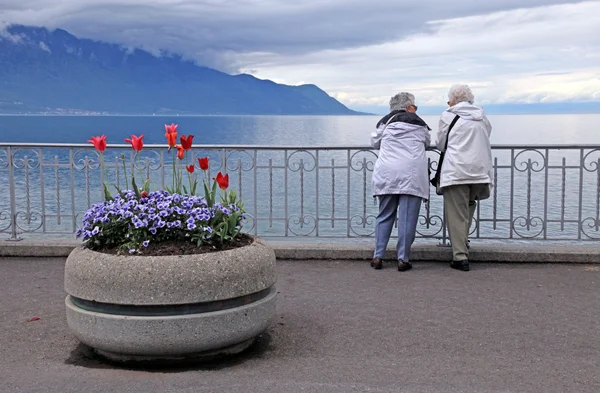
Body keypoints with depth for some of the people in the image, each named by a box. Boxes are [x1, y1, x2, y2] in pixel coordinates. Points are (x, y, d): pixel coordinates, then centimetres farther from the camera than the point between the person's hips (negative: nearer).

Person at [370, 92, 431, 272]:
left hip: (386, 174, 2)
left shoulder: (385, 122, 10)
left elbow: (375, 143, 20)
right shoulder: (420, 124, 9)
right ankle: (403, 259, 0)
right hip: (412, 175, -2)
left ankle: (378, 257, 9)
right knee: (407, 219, 0)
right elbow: (427, 144, 22)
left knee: (384, 216, 11)